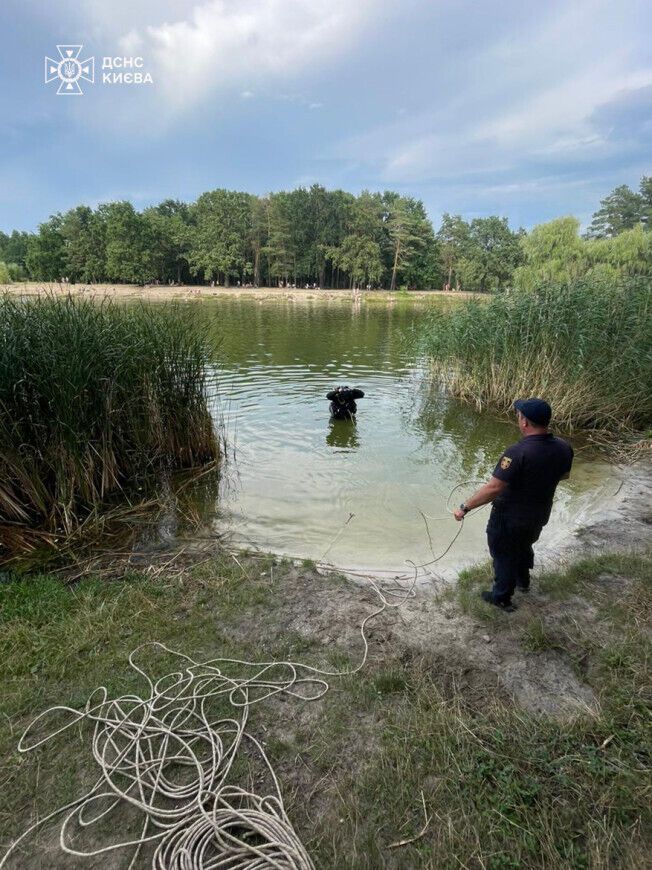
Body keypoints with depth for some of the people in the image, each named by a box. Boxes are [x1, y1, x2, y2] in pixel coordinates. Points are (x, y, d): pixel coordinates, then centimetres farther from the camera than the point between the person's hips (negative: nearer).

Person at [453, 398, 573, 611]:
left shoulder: (518, 452, -34)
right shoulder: (563, 448, -12)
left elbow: (494, 488, -33)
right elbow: (564, 475, 8)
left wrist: (465, 507, -24)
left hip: (510, 519, -7)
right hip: (539, 516, 7)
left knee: (504, 555, 16)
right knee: (524, 546, 32)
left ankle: (502, 598, 34)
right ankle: (523, 581, 56)